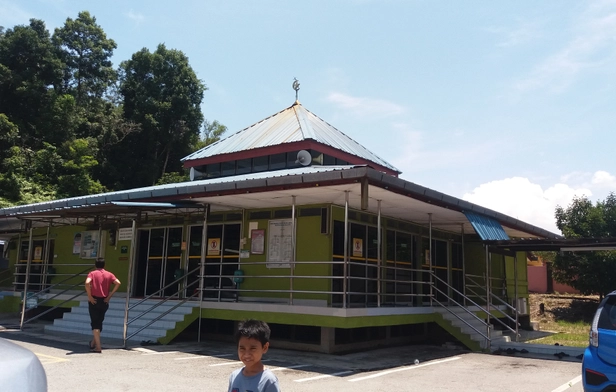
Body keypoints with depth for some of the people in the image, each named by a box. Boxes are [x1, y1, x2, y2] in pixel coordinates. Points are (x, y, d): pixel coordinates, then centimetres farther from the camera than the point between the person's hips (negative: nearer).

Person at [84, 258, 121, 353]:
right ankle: (93, 343, 34)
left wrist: (89, 296, -13)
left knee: (95, 323, 0)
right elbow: (118, 283, -9)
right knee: (99, 322, 19)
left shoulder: (92, 273, -1)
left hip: (94, 301, -3)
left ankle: (98, 347, -7)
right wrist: (109, 296, -4)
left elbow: (87, 283, -21)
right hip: (104, 301, 3)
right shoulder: (109, 274, 7)